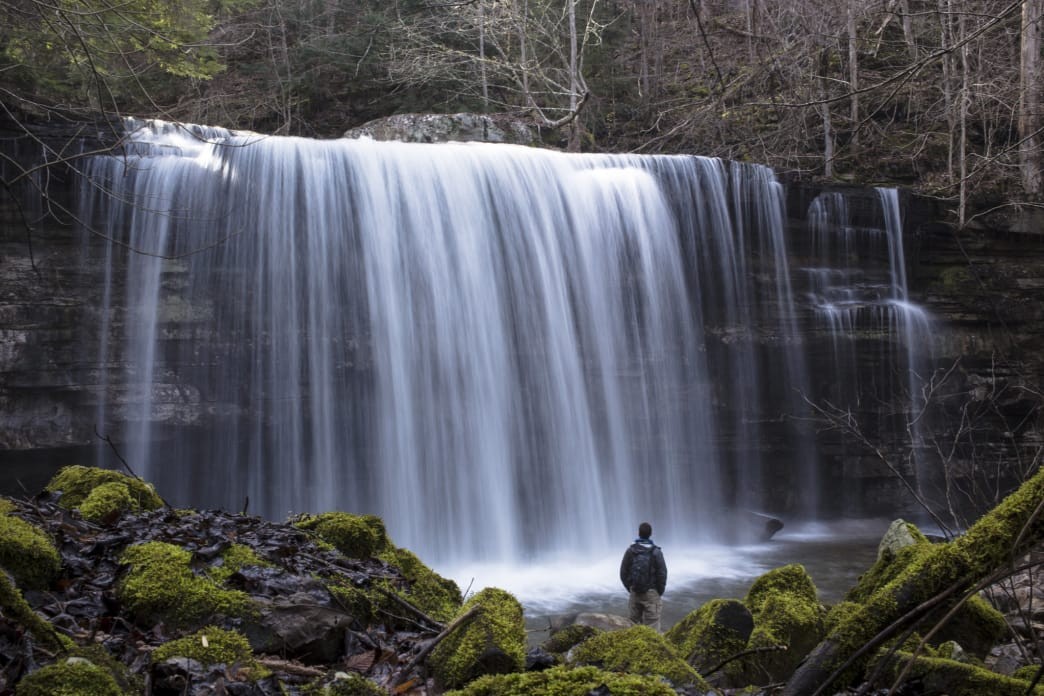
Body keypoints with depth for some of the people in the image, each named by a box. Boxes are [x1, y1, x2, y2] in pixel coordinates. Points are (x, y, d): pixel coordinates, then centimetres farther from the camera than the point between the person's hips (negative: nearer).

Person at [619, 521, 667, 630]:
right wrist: (660, 592, 4)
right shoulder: (656, 552, -10)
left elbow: (623, 573, 2)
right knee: (652, 625, -1)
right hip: (651, 593, -3)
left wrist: (630, 588, 13)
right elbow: (662, 574, -9)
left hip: (634, 592, 3)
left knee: (634, 623, 12)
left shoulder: (630, 550, -2)